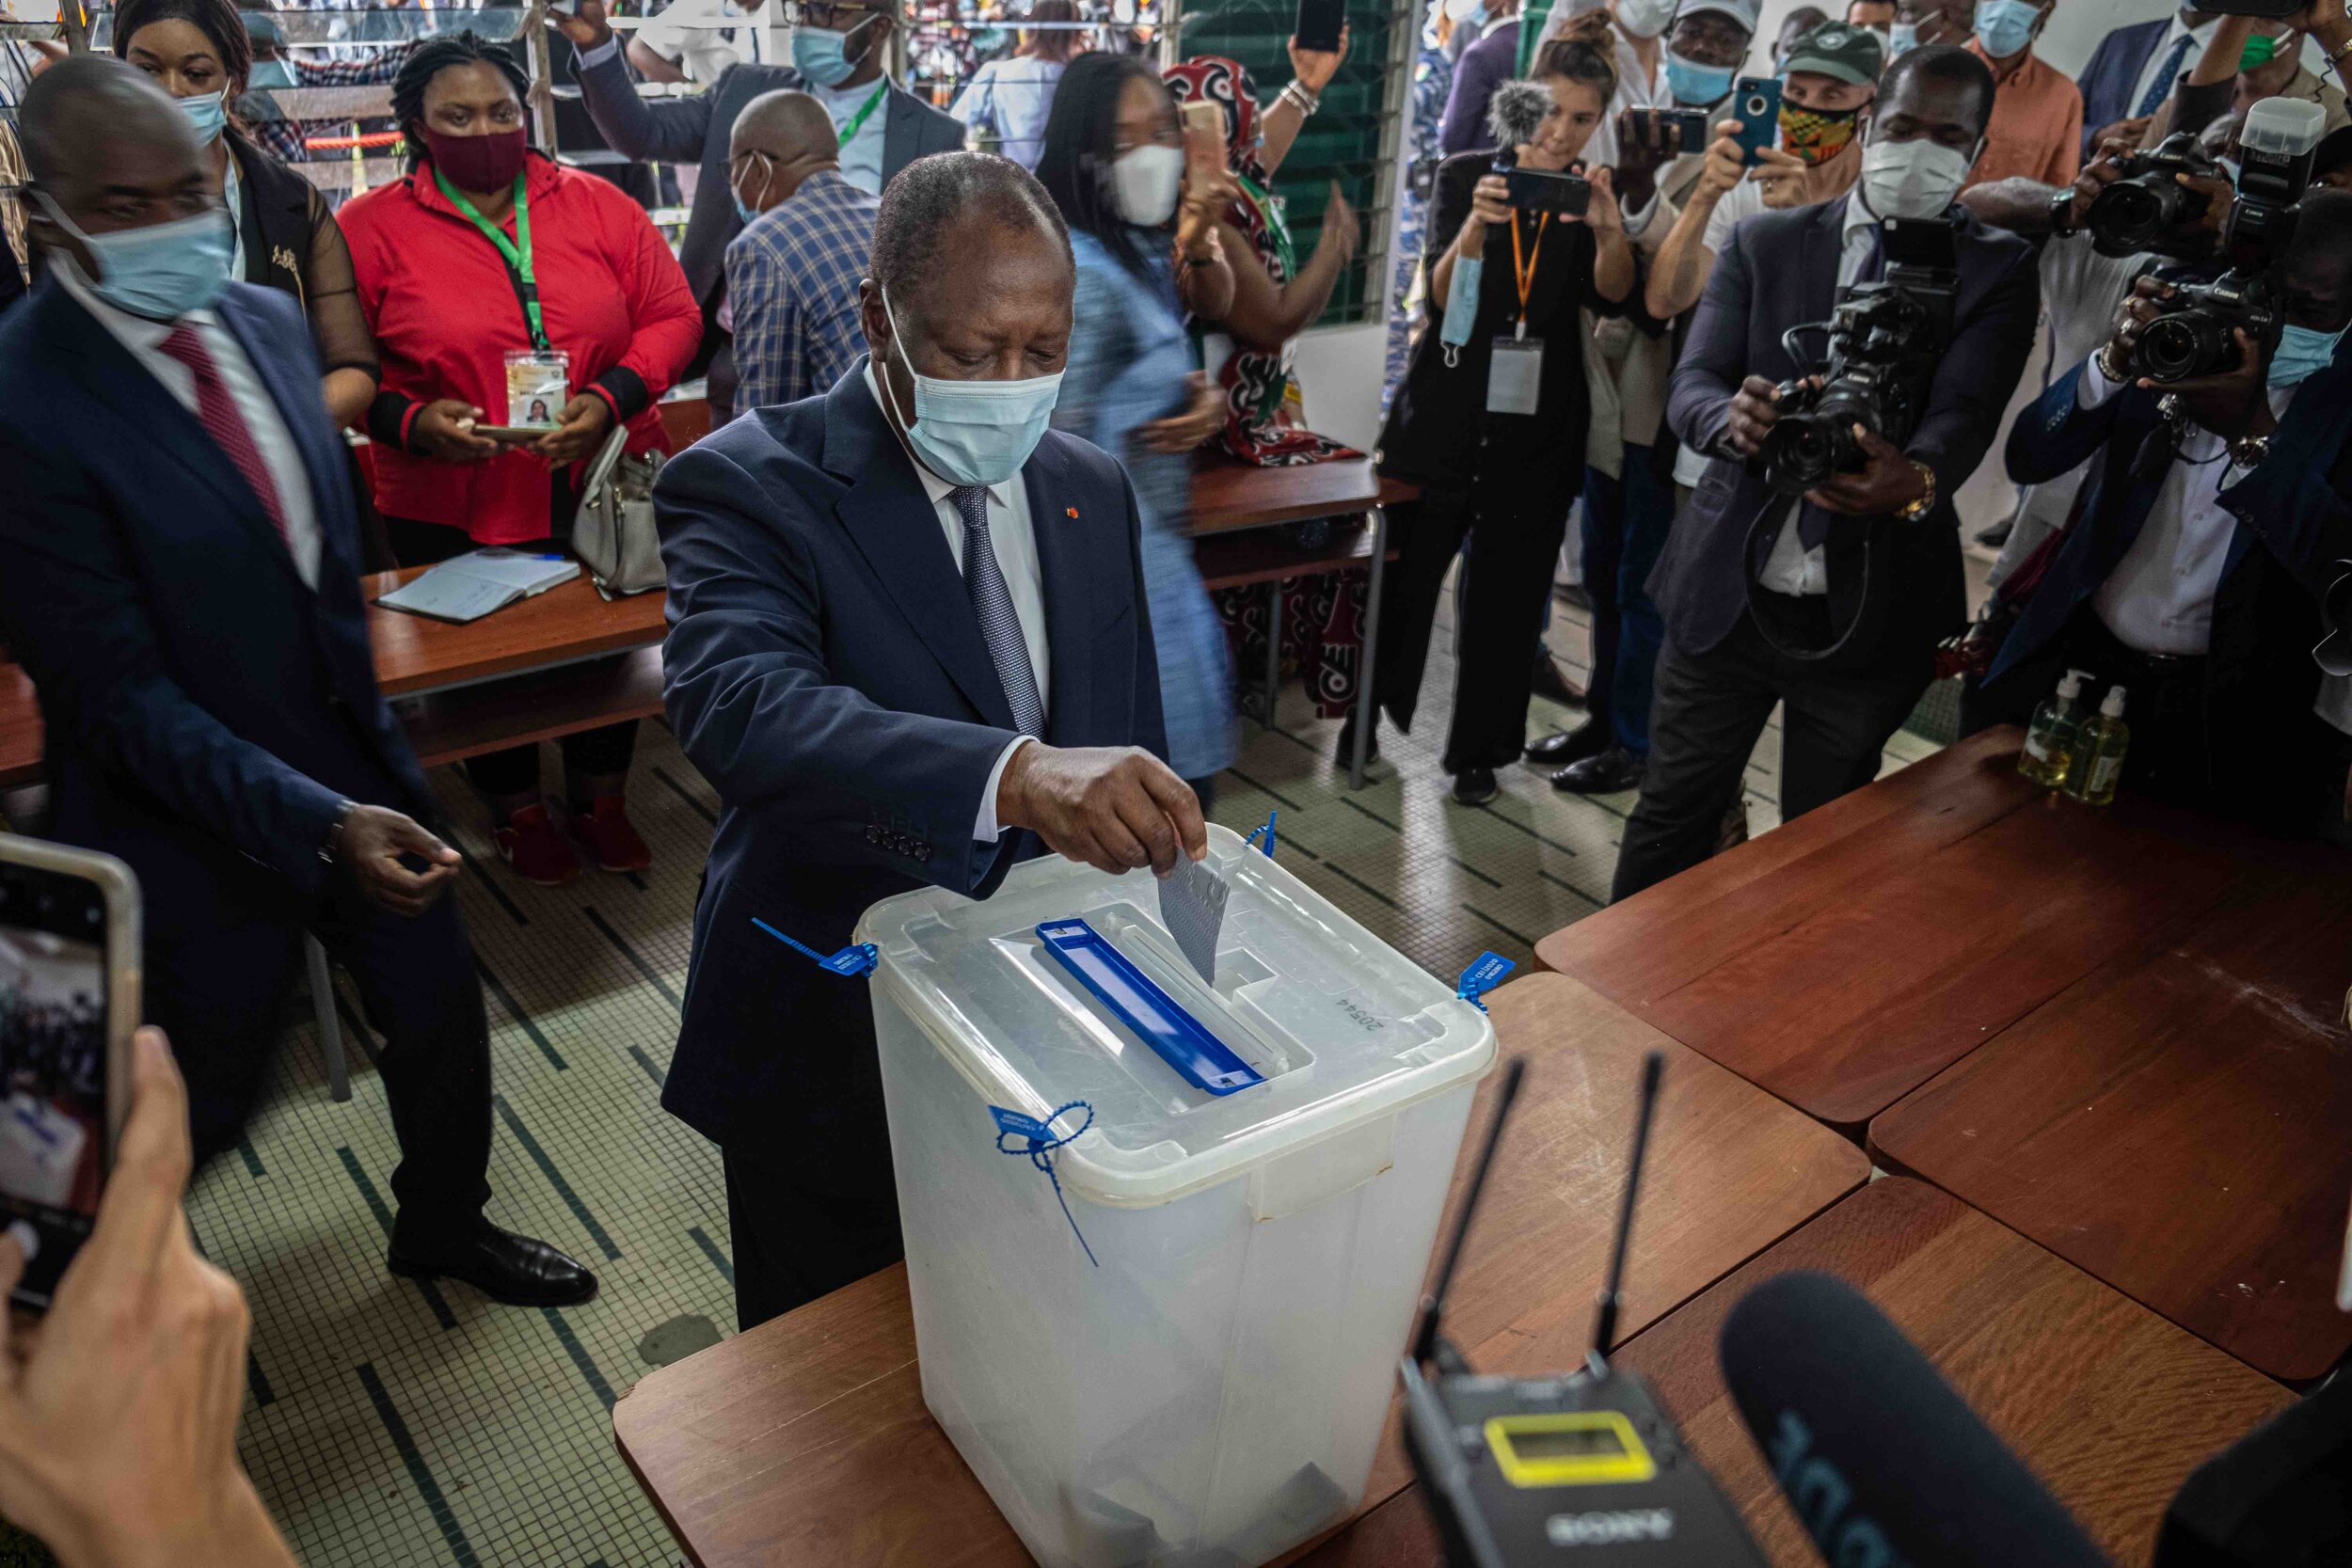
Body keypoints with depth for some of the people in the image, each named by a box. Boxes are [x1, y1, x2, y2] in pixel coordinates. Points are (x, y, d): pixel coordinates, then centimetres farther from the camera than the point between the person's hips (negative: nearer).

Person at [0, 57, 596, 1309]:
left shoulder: (267, 321, -1)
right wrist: (318, 822, -31)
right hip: (195, 816, -6)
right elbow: (119, 691, -22)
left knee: (441, 1011, 18)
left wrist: (372, 728, 12)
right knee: (199, 1097, 15)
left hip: (352, 760, 6)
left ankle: (444, 1226, 46)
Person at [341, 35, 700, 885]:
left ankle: (600, 802, 40)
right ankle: (519, 813, 39)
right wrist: (412, 422, -20)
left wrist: (610, 401, -16)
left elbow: (671, 315, -1)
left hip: (602, 488, 2)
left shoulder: (597, 207, 1)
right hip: (456, 506, -1)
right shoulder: (371, 228, -3)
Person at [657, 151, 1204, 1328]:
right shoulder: (749, 486, -16)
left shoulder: (1092, 493, 2)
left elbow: (1130, 746, 8)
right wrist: (1013, 773, -51)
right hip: (836, 1056, -4)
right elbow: (735, 703, -36)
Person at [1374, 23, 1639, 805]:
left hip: (1537, 426, 2)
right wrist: (1478, 223, -28)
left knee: (1506, 600, 7)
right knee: (1402, 579, 1)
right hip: (1444, 414, -1)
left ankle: (1479, 749, 21)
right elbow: (1440, 298, -10)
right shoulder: (1466, 174, 1)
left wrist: (1609, 227, -31)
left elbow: (1612, 295, -11)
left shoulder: (1593, 197, 5)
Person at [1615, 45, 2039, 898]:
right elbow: (1692, 384, -5)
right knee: (1671, 819, 10)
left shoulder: (1999, 269, 2)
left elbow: (1965, 411, -14)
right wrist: (1732, 418, -31)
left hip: (1870, 609, 0)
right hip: (1725, 592, 1)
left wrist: (1917, 479, -38)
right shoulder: (1764, 241, 5)